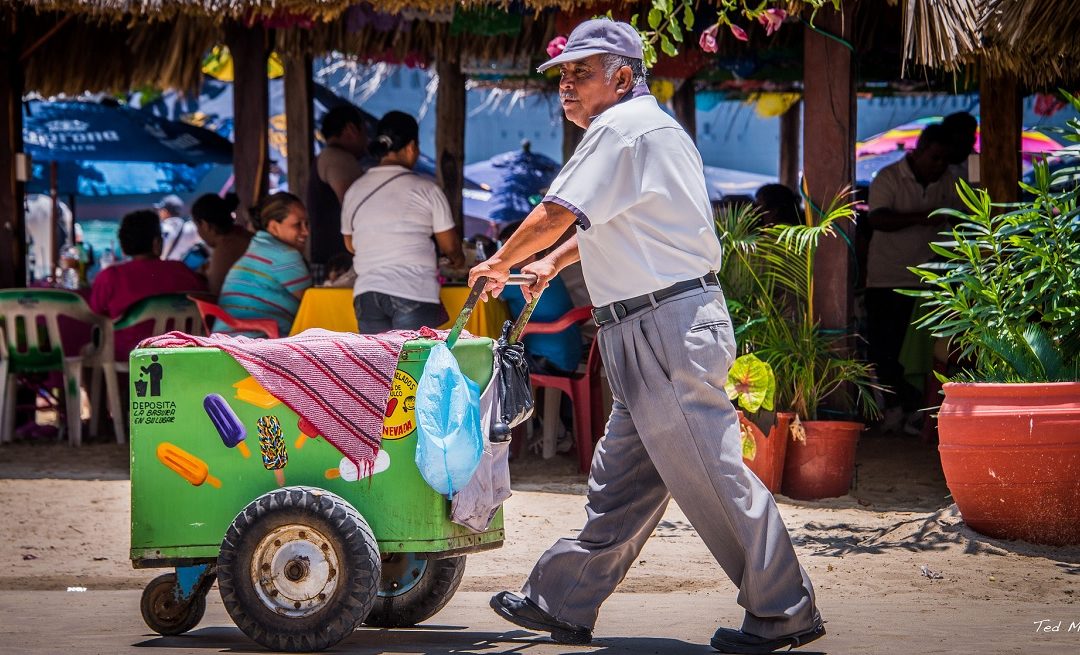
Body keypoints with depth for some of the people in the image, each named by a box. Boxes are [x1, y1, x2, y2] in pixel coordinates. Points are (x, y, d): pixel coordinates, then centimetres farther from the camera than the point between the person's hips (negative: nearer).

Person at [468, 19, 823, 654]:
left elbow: (554, 216, -13)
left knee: (710, 473, -7)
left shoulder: (623, 129, -12)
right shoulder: (651, 127, 20)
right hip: (653, 337, 11)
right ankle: (563, 603, 21)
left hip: (669, 327, -11)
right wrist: (551, 264, 33)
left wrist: (500, 264, 3)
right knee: (620, 479, 14)